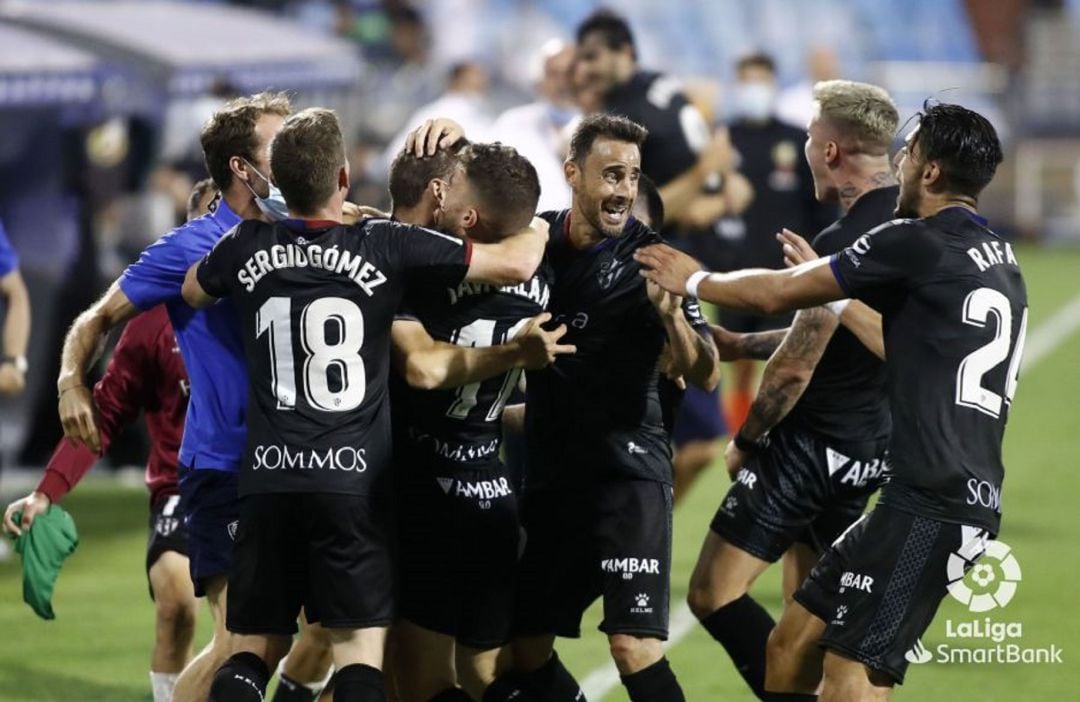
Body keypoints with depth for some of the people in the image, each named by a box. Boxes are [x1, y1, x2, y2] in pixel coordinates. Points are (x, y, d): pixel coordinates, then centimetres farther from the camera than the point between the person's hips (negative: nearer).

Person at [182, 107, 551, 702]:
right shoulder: (386, 246, -5)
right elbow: (516, 263, -1)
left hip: (268, 477, 2)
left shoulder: (247, 247, 3)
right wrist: (536, 228, 21)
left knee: (253, 650, 9)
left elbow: (192, 292, 28)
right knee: (360, 650, -1)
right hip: (353, 477, -2)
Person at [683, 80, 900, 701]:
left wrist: (746, 440, -3)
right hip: (869, 447, 9)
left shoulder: (844, 242, -21)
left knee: (714, 595, -6)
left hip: (813, 442, -9)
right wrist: (744, 344, 25)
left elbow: (796, 367, -18)